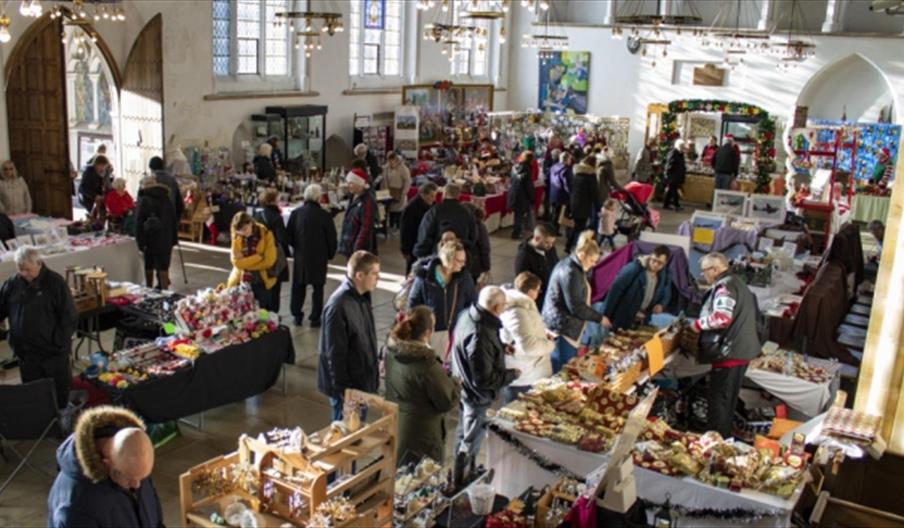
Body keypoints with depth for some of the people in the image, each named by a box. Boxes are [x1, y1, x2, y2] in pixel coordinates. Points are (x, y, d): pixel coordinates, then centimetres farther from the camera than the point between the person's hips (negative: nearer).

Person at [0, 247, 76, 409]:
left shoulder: (56, 283, -12)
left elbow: (70, 317, -11)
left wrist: (58, 342, -15)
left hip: (53, 353, -3)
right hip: (25, 353, 4)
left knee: (59, 397, 10)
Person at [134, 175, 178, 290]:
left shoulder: (144, 200, -6)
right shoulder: (166, 199, 8)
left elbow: (139, 223, -11)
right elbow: (174, 221, 11)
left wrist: (140, 242, -10)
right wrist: (173, 240, 13)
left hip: (150, 240, -2)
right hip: (166, 240, 3)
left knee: (149, 267, 12)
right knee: (163, 268, 1)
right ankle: (164, 289, -5)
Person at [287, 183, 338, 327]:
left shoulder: (296, 213, -5)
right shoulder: (324, 215, -14)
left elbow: (289, 235, 3)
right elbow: (331, 238, -7)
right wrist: (330, 255, 7)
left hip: (300, 255, 3)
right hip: (319, 257, -3)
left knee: (298, 285, 16)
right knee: (318, 287, 8)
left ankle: (297, 314, 21)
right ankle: (315, 317, 11)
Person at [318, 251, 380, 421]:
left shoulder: (362, 297, 2)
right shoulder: (339, 306, -26)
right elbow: (335, 354, -22)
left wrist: (374, 373, 16)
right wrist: (342, 389, -18)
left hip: (362, 381, 8)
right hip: (347, 386, -8)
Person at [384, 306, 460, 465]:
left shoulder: (392, 349, -10)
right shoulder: (426, 364, -32)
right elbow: (447, 401, -19)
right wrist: (456, 385, -1)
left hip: (395, 427, 7)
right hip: (420, 434, -7)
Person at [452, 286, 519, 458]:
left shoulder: (468, 315, -9)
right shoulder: (480, 336, -38)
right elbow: (483, 379, -31)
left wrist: (502, 348, 2)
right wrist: (511, 374, -17)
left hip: (464, 388, 9)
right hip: (477, 394, -9)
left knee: (463, 431, 30)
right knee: (472, 439, 14)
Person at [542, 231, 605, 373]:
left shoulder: (569, 265, 10)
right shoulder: (571, 273, -22)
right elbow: (576, 307, -21)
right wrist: (599, 318, -12)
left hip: (560, 322, 11)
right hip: (562, 326, -11)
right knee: (563, 370, -5)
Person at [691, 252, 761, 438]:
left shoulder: (724, 287, -17)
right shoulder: (737, 283, 16)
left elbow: (722, 317, -31)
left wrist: (698, 324, -16)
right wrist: (704, 324, 14)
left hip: (730, 352, -10)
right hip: (741, 350, 10)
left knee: (718, 399, -3)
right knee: (728, 398, 19)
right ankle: (723, 437, 29)